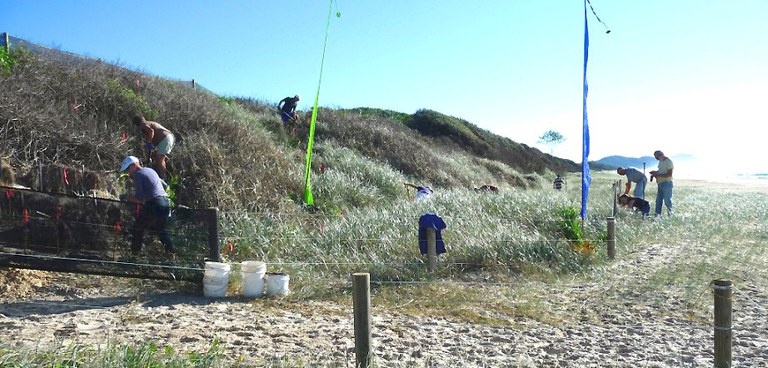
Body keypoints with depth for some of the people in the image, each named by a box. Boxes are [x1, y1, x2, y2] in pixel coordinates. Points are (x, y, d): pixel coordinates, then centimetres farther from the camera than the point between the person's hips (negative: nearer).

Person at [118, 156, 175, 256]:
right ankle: (171, 252, 8)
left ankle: (134, 252, 14)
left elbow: (139, 197, -11)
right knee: (162, 230, 17)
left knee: (138, 229, 9)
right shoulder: (150, 170, 21)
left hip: (154, 204, -8)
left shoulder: (138, 174, -4)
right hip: (166, 201, 8)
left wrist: (126, 197, 5)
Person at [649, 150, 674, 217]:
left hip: (666, 183, -9)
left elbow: (669, 174, -20)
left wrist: (658, 175, -20)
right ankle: (658, 215, 12)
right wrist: (655, 172, 8)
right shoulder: (661, 162, 15)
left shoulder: (668, 162, -14)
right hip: (660, 183, 9)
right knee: (658, 200, 9)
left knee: (667, 200, -5)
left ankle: (670, 214, 3)